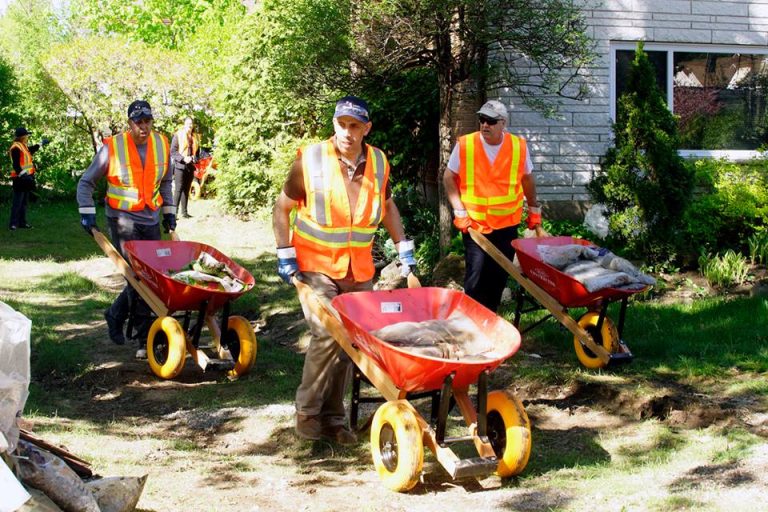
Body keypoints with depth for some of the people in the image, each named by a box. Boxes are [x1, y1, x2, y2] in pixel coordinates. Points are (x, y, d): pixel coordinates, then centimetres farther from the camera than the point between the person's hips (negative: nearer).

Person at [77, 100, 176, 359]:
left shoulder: (162, 144, 3)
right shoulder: (112, 147, -9)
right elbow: (86, 183, -1)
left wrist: (169, 211, 16)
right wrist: (87, 213, -9)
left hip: (151, 220, 5)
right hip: (122, 219, -5)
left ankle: (116, 315, 32)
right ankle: (145, 340, -2)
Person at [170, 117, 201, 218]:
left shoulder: (196, 137, 14)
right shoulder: (178, 135, -1)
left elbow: (197, 152, 20)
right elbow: (172, 151, -6)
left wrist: (195, 158, -1)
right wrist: (183, 158, -17)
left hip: (190, 166, 5)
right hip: (179, 165, -5)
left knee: (186, 190, 8)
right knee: (179, 188, -12)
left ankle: (184, 212, 12)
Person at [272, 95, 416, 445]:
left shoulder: (378, 163, 0)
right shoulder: (310, 160, -11)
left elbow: (388, 206, 18)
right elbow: (282, 208, -2)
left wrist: (403, 247, 12)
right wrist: (285, 254, -9)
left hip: (359, 269, 5)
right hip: (315, 264, -4)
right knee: (327, 335, -17)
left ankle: (333, 417, 20)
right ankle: (306, 412, -1)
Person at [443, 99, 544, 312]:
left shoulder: (519, 146, -2)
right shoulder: (464, 145, -8)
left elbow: (527, 178, 12)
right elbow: (449, 178, 0)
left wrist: (534, 211, 16)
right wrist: (459, 211, -6)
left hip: (507, 225, 2)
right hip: (474, 225, -2)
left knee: (499, 278, 11)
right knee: (475, 277, -7)